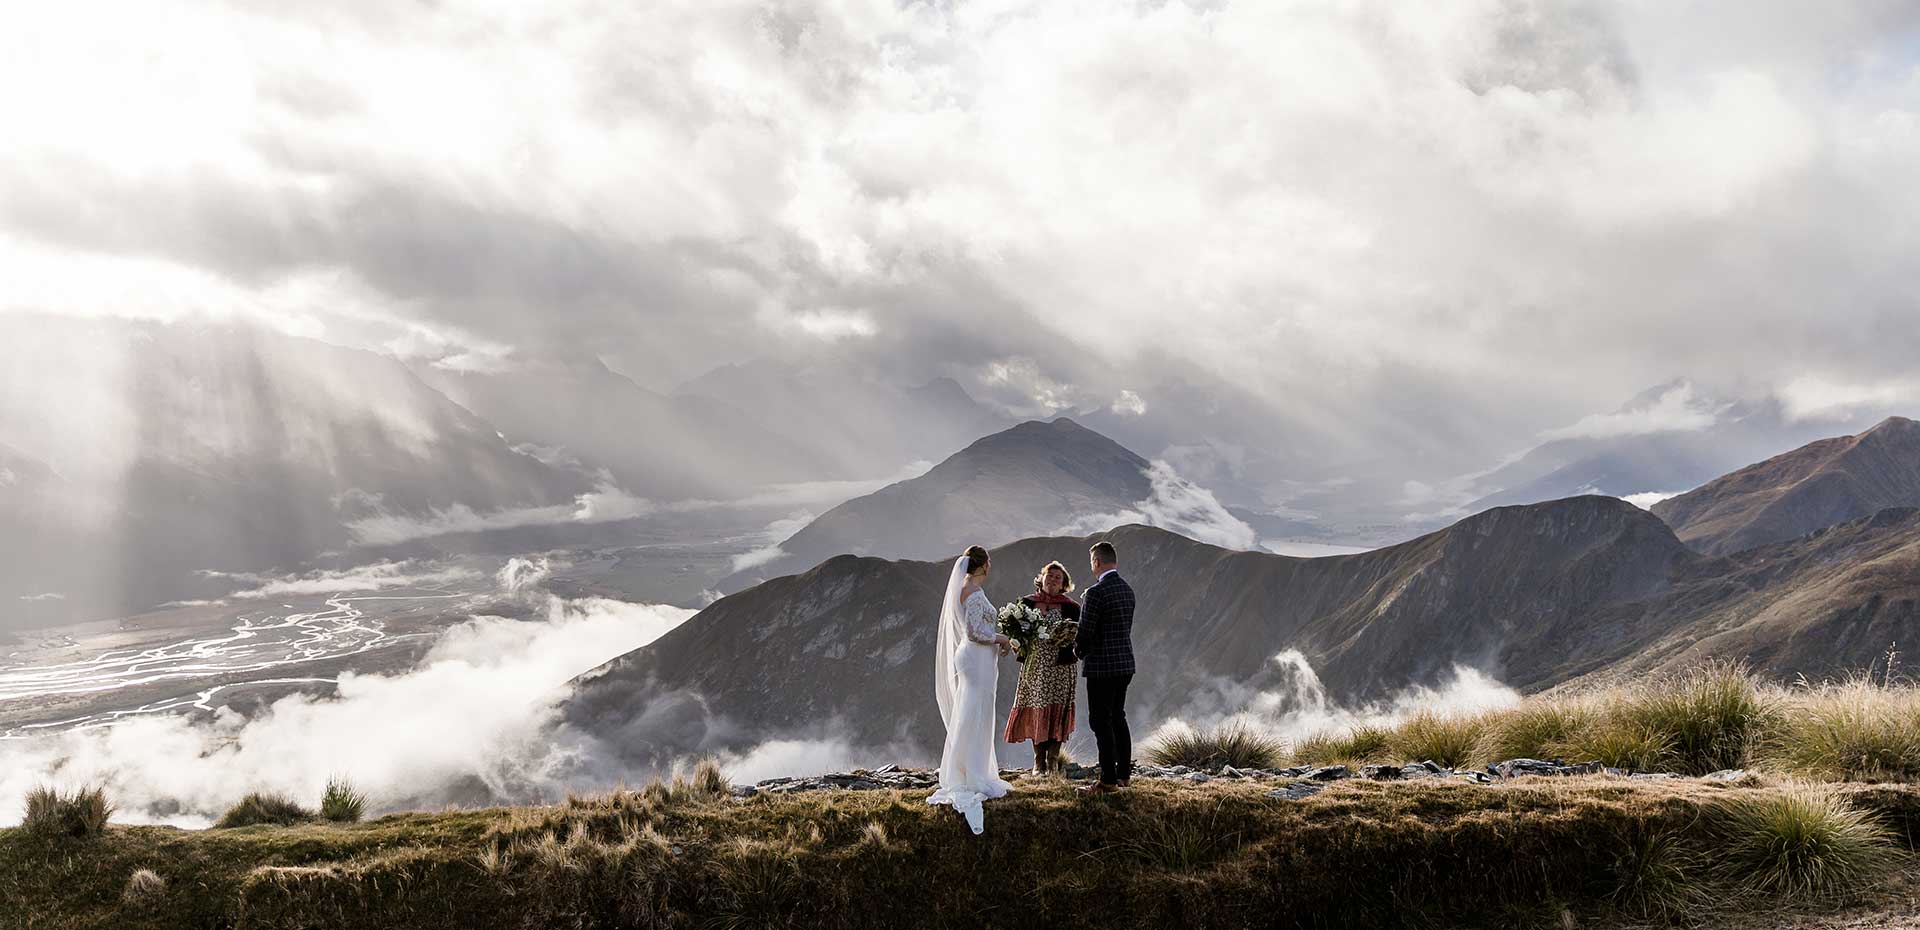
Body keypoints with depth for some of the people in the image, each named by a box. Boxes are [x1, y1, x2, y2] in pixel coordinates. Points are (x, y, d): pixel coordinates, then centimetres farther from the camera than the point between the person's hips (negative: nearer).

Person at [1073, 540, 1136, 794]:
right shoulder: (1127, 590, 8)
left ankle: (1108, 780, 0)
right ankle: (1124, 773, 23)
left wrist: (1078, 651, 3)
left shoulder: (1096, 593, -18)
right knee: (1118, 718, 17)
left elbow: (1085, 633, -18)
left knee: (1101, 722, -2)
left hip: (1101, 666, -8)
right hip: (1125, 664, 8)